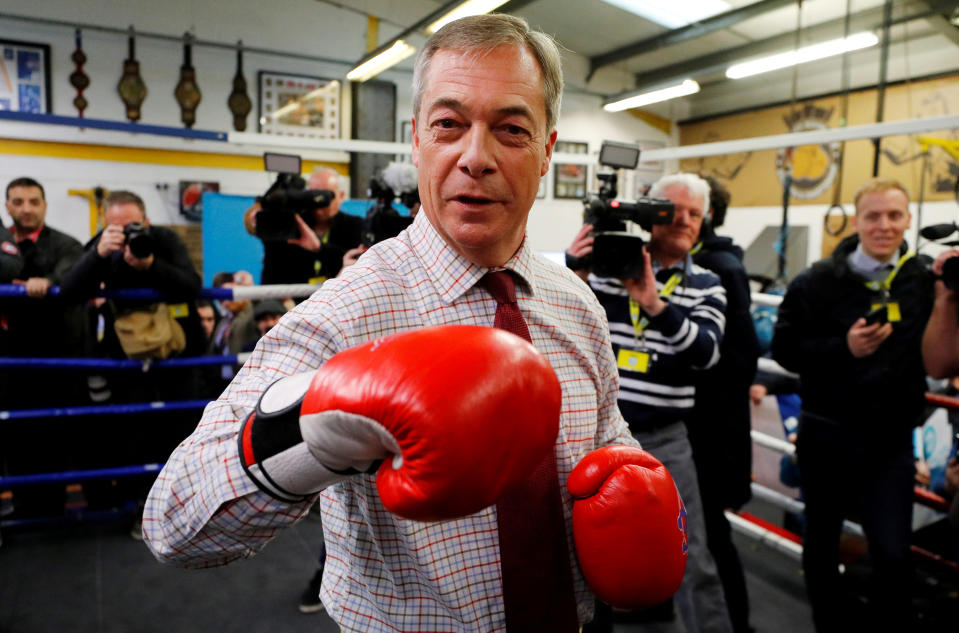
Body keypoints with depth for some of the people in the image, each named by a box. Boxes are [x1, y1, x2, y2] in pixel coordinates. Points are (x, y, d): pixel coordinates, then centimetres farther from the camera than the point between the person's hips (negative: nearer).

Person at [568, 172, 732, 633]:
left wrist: (656, 304, -29)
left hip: (664, 438, 0)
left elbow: (706, 351, -14)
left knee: (692, 559, 3)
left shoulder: (706, 285, 3)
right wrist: (573, 270, -25)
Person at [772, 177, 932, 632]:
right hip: (827, 435, -1)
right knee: (821, 545, 14)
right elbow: (784, 348, -8)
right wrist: (843, 347, -21)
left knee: (893, 554, -3)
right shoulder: (817, 281, -7)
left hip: (890, 439, 1)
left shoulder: (924, 281, 1)